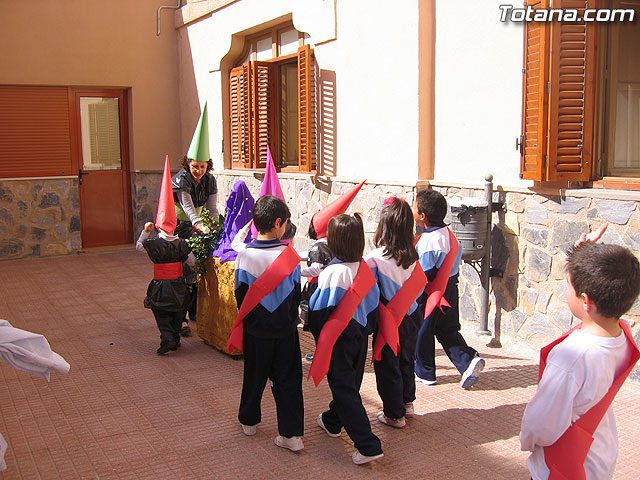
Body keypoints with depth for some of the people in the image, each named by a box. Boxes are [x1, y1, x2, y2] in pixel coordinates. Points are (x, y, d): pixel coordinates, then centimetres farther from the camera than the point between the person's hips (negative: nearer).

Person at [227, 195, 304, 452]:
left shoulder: (245, 255, -15)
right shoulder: (289, 255, -13)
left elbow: (240, 294, -6)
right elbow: (296, 293, -2)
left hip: (256, 329, 0)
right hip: (285, 330, 0)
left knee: (254, 375, 19)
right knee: (288, 379, 8)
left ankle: (248, 420, 37)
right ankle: (292, 434, 8)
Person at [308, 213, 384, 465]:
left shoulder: (333, 272, -23)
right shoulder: (364, 268, -2)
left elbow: (320, 309, -18)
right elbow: (372, 303, 6)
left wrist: (313, 328, 1)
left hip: (337, 339, -8)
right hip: (360, 335, 8)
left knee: (344, 390, -1)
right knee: (350, 383, 21)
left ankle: (368, 446, -4)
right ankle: (332, 422, 44)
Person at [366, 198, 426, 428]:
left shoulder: (375, 257, -21)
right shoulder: (413, 257, -6)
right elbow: (421, 286, 3)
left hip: (389, 322, -5)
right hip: (411, 317, 5)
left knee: (387, 366, 11)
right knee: (406, 360, 23)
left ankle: (394, 414, 22)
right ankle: (407, 403, 40)